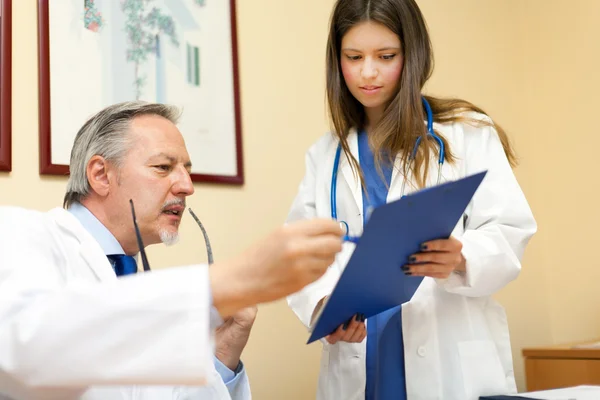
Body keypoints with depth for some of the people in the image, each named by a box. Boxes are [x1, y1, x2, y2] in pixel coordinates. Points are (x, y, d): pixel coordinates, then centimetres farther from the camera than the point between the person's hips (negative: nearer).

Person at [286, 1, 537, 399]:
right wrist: (322, 304, -18)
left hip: (454, 360, -2)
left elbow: (509, 231, -6)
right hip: (357, 365, 3)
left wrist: (460, 259, -27)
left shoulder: (467, 133, 1)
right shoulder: (324, 155, 11)